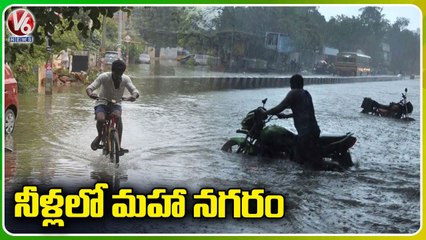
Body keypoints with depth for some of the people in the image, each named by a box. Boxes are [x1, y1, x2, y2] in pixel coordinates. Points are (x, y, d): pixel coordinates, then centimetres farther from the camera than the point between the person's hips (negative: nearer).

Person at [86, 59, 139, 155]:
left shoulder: (125, 79, -10)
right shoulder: (104, 77, -18)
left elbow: (135, 90, -20)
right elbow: (90, 87, -23)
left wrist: (134, 96, -45)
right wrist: (90, 93, -48)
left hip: (116, 104, 1)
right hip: (102, 103, -1)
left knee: (118, 116, -33)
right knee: (100, 119, -33)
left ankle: (119, 146, -28)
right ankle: (99, 136, 3)